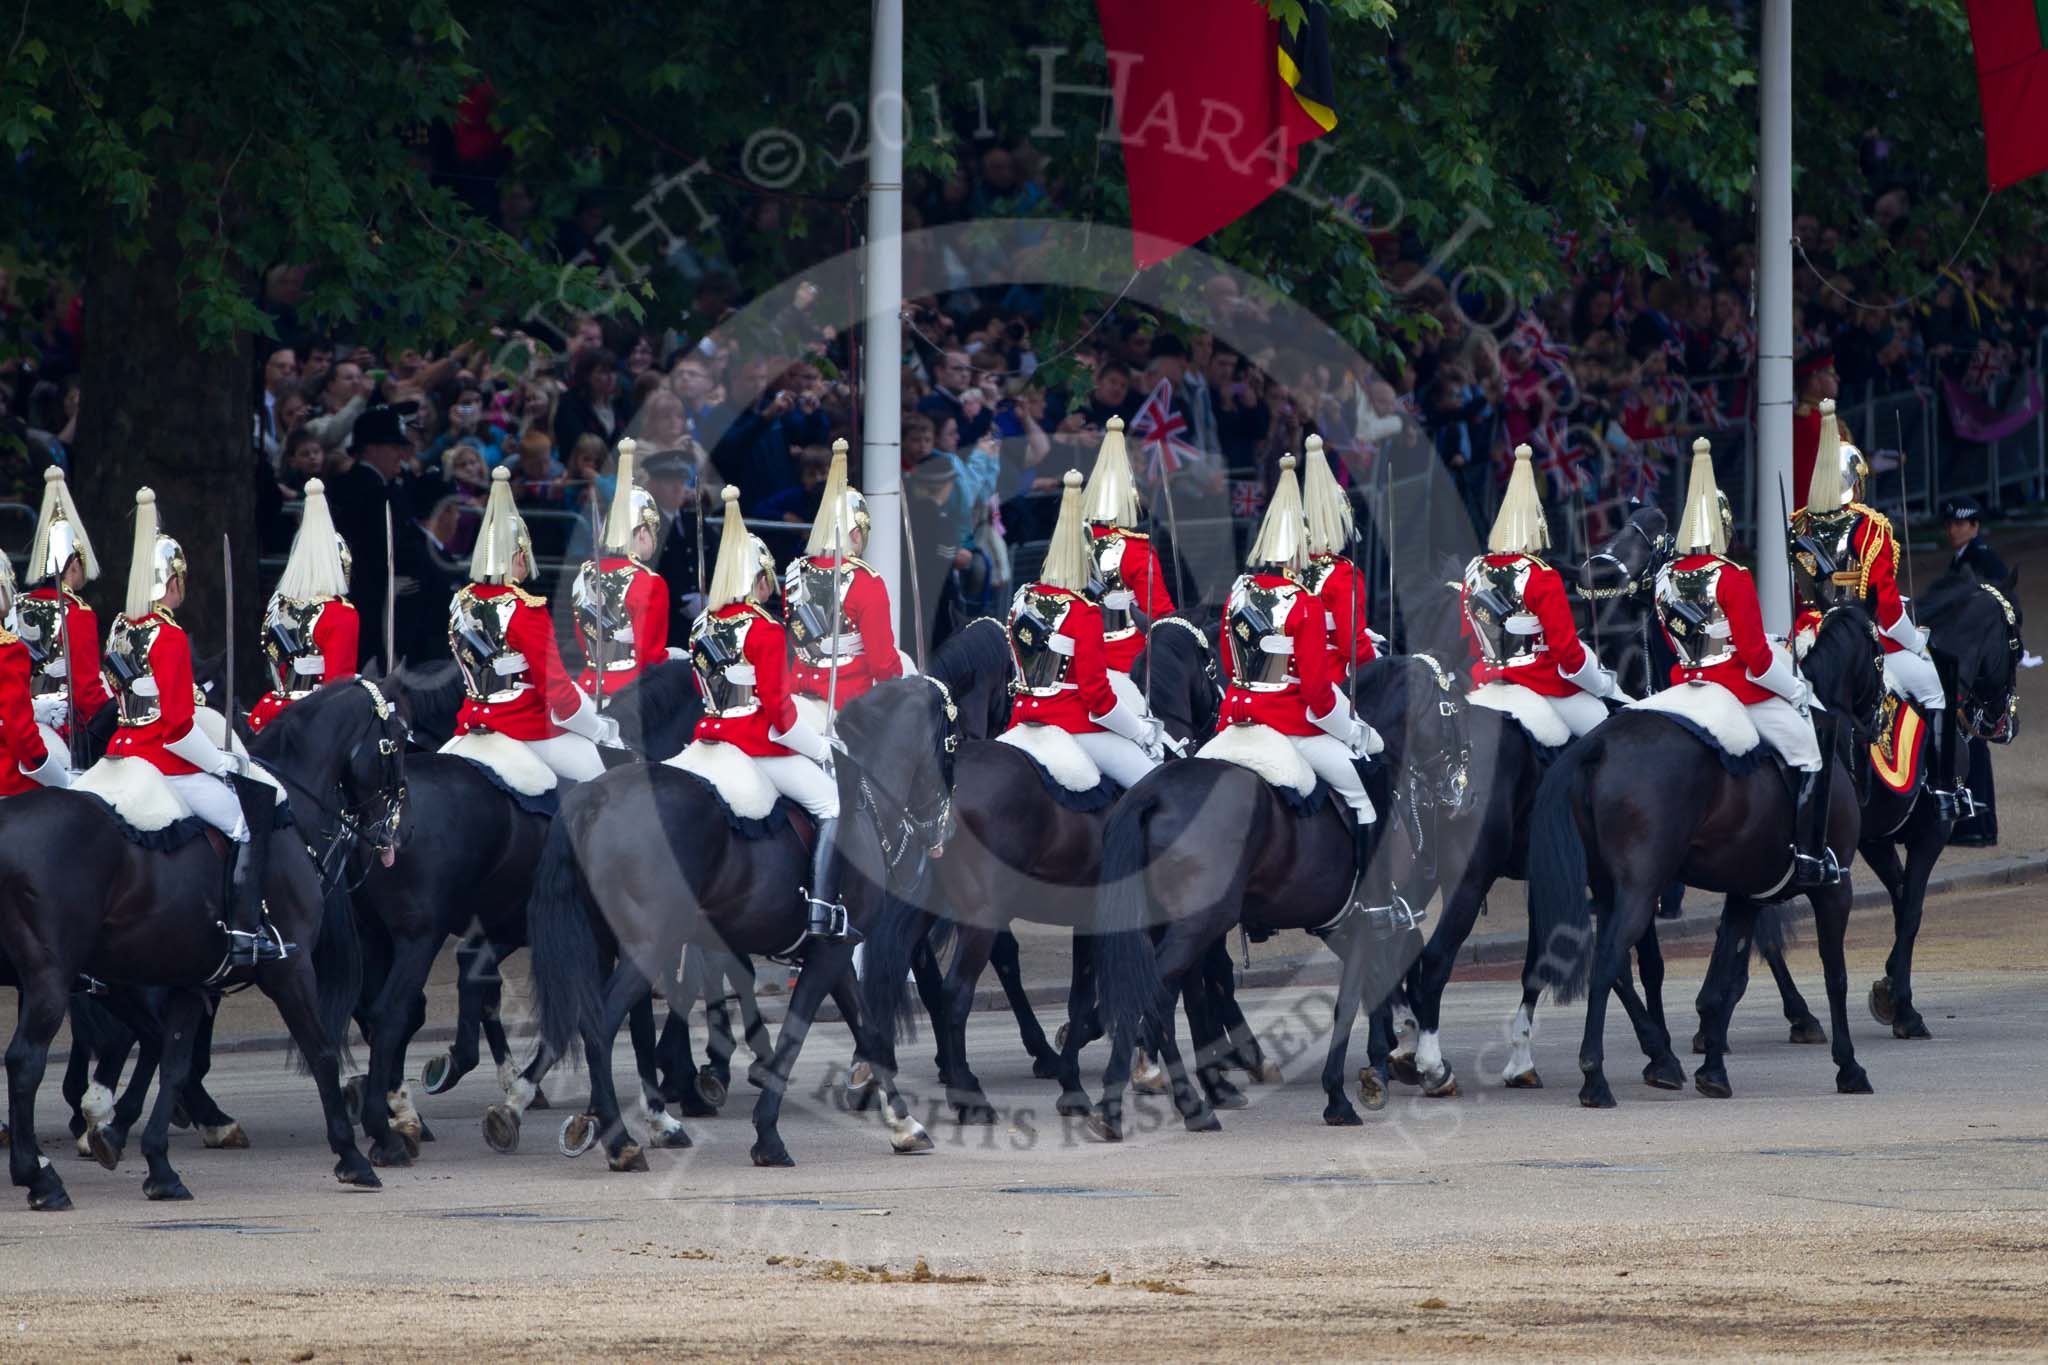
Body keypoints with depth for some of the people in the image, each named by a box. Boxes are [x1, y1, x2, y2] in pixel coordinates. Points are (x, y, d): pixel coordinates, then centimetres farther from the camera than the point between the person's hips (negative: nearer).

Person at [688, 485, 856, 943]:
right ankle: (822, 913, -7)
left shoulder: (701, 630, 8)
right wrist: (820, 749, -5)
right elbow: (779, 707, -18)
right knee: (830, 804, 4)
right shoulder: (766, 632, -15)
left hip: (713, 737, 7)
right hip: (760, 746, -7)